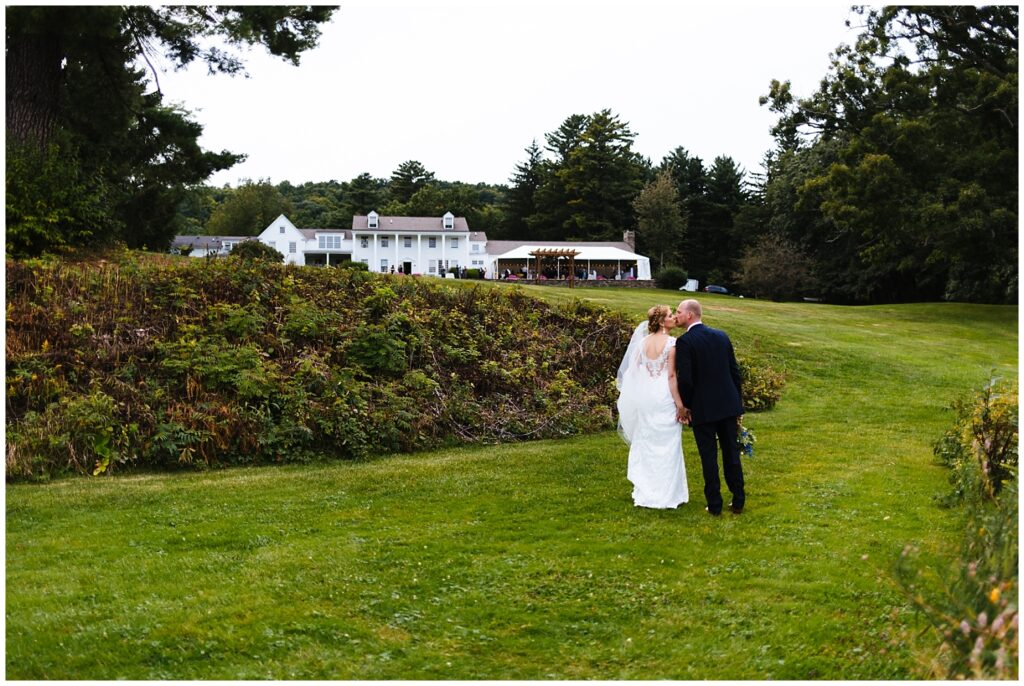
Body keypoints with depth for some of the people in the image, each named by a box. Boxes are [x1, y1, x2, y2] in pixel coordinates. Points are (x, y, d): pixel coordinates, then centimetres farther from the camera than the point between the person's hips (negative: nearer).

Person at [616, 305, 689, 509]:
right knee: (667, 447, 4)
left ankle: (644, 494, 20)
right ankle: (667, 495, 8)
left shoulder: (643, 341, 5)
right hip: (665, 398, -6)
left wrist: (632, 401, 17)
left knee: (644, 445, 14)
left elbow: (634, 371, 8)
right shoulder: (671, 343, -12)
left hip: (643, 398, 6)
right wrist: (680, 403, -11)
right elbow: (671, 376, -15)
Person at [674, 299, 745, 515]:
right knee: (731, 453, 13)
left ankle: (714, 505, 9)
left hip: (702, 408, -5)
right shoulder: (721, 336, 6)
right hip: (728, 405, 5)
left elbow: (685, 379, -17)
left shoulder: (684, 342, -13)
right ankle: (738, 501, 20)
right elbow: (735, 371, 9)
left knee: (709, 456, 4)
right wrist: (738, 403, 16)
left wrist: (684, 406, -2)